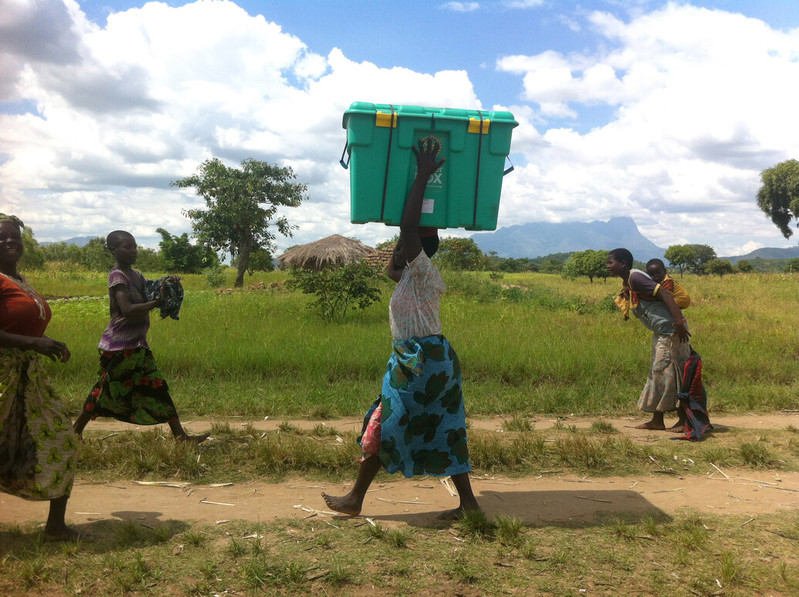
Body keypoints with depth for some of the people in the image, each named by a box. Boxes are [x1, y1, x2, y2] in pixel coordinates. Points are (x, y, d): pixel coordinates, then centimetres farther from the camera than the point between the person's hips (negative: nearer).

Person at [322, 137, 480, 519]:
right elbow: (390, 269, 32)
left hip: (420, 363, -10)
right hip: (437, 359, 10)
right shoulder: (411, 276, 16)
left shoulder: (421, 269, -10)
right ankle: (467, 502, 14)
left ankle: (355, 499, 12)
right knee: (443, 432, 11)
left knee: (385, 426, 1)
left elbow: (409, 227, -22)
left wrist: (422, 177, -17)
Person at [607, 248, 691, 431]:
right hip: (661, 333, 10)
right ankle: (657, 420, 20)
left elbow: (664, 294, -22)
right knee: (658, 373, 13)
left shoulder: (635, 277, -15)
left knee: (671, 374, -4)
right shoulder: (627, 285, 14)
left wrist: (679, 322, -29)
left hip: (671, 330, -10)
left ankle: (685, 420, 6)